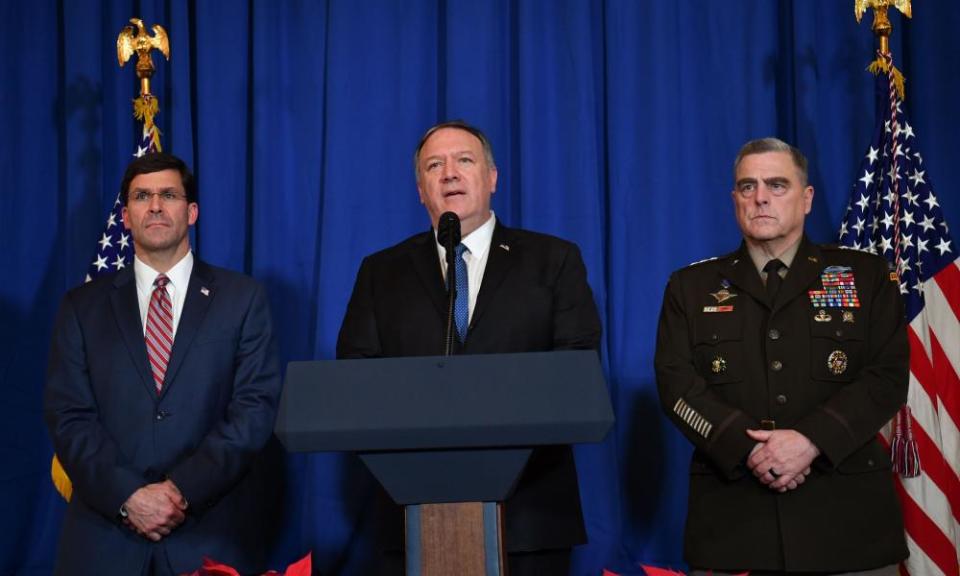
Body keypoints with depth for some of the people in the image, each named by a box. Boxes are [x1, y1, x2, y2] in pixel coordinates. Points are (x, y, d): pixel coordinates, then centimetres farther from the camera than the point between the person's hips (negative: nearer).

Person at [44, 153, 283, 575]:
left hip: (212, 534, -1)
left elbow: (256, 407, -4)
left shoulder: (242, 298, 3)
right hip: (106, 534, 1)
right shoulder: (82, 307, 8)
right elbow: (68, 416, 0)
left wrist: (181, 489, -14)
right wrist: (129, 497, -14)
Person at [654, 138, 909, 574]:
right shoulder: (690, 287, 10)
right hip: (732, 513, 1)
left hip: (846, 510, 0)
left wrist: (811, 440, -16)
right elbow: (676, 383, 0)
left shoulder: (866, 276, 8)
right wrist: (748, 449, -15)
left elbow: (887, 376, -2)